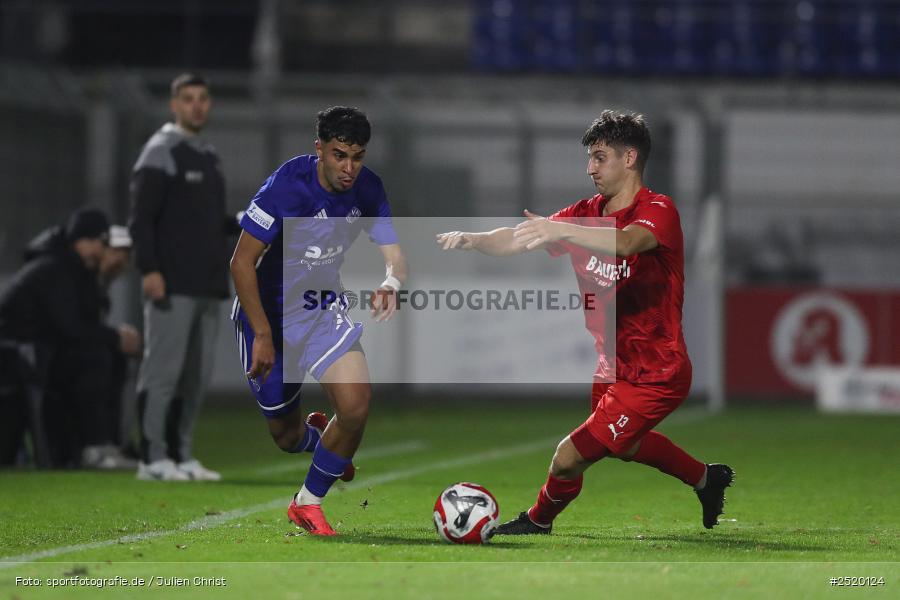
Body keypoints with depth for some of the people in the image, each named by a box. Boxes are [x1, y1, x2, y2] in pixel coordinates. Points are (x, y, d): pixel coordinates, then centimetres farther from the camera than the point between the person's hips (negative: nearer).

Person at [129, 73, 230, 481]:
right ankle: (153, 458, -7)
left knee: (197, 372, 7)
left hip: (207, 286, 8)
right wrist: (149, 270, -18)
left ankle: (181, 455, 12)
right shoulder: (161, 152, -4)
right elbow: (141, 217, -11)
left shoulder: (209, 157, 20)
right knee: (163, 369, -9)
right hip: (172, 286, -8)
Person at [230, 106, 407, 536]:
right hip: (269, 315, -3)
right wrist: (263, 335, -22)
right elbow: (241, 262, -21)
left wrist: (391, 283, -33)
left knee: (356, 405, -20)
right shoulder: (287, 186, -25)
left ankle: (308, 504, 3)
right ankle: (320, 439, 48)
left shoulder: (367, 189, -10)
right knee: (287, 437, 7)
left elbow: (394, 255, -8)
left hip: (325, 310, 3)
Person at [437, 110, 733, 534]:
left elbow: (626, 242, -44)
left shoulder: (658, 211, -21)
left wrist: (561, 230, -58)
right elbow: (519, 239, -9)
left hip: (655, 377, -9)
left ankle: (538, 522, 23)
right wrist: (472, 240, -28)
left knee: (569, 458, -9)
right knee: (626, 444, 33)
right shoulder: (588, 214, 2)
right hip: (613, 367, 9)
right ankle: (708, 479, 58)